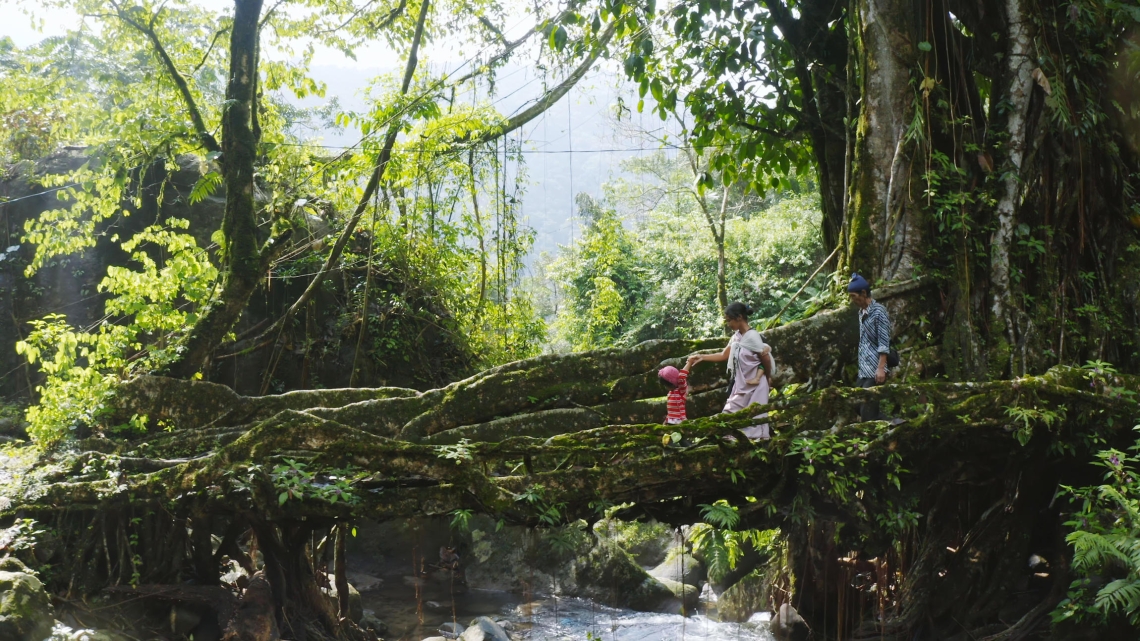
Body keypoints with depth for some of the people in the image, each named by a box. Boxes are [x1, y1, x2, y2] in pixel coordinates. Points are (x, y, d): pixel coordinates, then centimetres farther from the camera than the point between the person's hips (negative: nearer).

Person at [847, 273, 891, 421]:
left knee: (867, 413, -10)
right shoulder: (861, 312, 15)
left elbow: (884, 343, -16)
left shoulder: (878, 311, -11)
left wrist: (881, 368, -22)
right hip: (864, 371, 9)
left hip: (875, 371, -9)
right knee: (858, 407, 11)